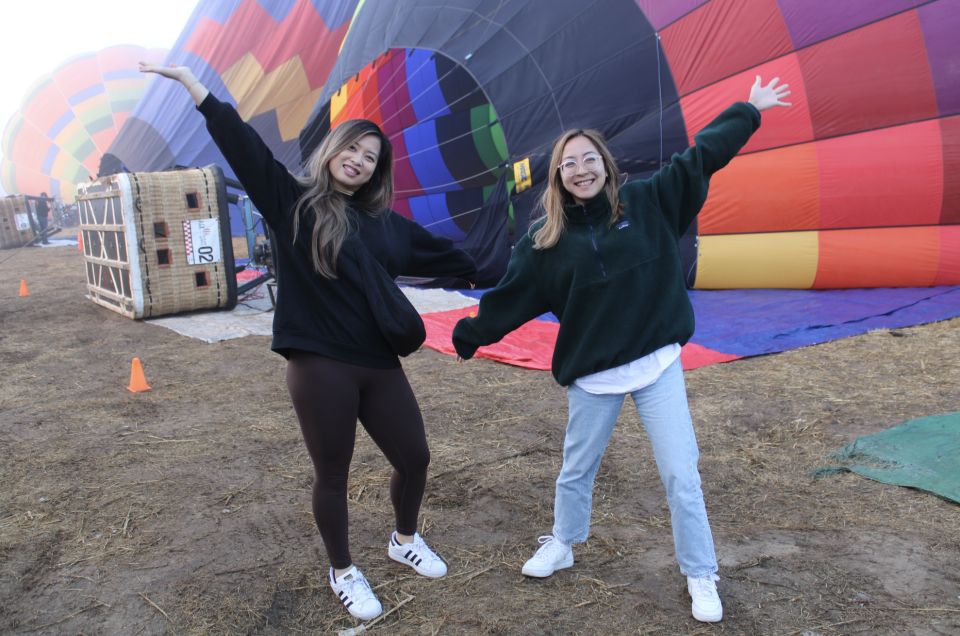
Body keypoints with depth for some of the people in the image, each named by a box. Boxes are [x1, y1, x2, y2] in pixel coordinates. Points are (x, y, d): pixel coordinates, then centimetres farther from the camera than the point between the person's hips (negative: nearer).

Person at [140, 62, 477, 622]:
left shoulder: (388, 224, 12)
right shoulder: (294, 201, -1)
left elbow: (445, 256, 21)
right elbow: (240, 141, -6)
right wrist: (189, 79, -11)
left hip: (380, 364, 5)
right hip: (318, 365, -4)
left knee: (415, 457, 11)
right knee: (333, 473, 8)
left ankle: (405, 541, 40)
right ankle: (343, 571, 32)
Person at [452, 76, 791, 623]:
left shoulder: (648, 202, -1)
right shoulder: (548, 240, -2)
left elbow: (700, 157, 4)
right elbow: (510, 295, 2)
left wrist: (749, 111, 7)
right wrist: (469, 335, 2)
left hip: (658, 365, 0)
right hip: (592, 375, 1)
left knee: (681, 476, 2)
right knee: (576, 471, 16)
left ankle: (701, 577, 21)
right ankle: (561, 546, 42)